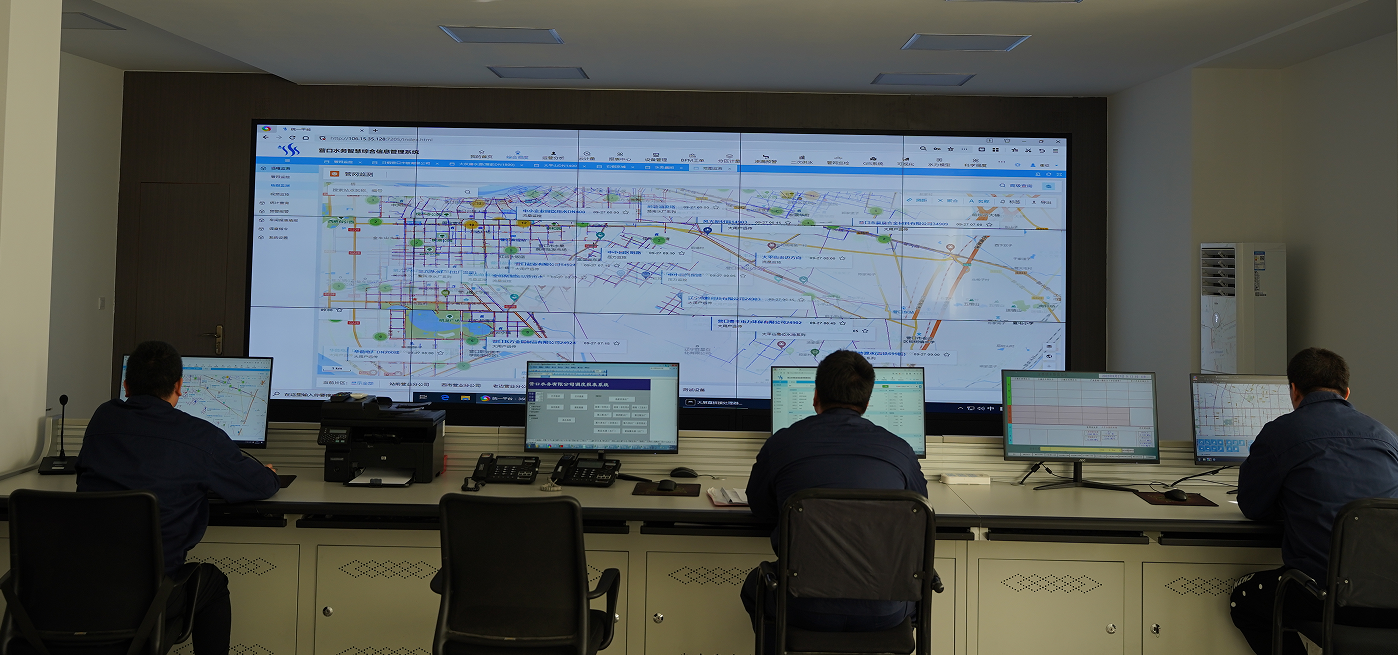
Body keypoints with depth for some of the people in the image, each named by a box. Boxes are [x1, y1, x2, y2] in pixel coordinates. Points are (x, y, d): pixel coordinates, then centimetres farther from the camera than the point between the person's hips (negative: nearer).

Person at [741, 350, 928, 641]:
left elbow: (762, 510, 15)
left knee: (755, 584, 32)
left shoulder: (781, 444, -3)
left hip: (805, 609, -1)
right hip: (883, 613, 1)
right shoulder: (899, 450, -1)